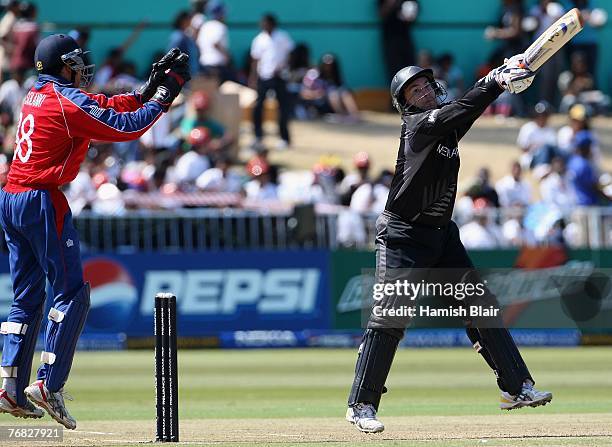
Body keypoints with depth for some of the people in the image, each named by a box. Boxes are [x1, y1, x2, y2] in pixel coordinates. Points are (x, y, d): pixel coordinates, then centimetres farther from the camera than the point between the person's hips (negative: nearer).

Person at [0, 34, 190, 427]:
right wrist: (164, 96, -3)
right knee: (72, 293, -3)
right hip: (42, 202, -9)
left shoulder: (40, 93, 15)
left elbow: (107, 107, 18)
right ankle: (49, 385, -9)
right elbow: (126, 126, -13)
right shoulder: (67, 101, -12)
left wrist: (149, 89, 12)